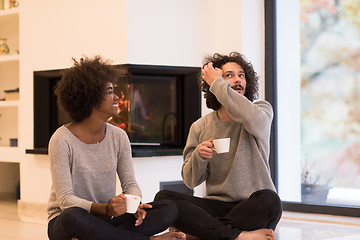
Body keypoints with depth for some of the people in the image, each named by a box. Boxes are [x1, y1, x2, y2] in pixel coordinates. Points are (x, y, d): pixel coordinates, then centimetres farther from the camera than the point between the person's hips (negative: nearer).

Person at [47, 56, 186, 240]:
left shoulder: (118, 137, 4)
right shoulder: (62, 140, -13)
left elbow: (130, 184, 5)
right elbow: (66, 199, -18)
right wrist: (105, 209, -35)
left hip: (106, 220, 5)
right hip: (64, 222, -5)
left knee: (169, 209, -15)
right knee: (74, 217, -42)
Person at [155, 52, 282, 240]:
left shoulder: (262, 110, 4)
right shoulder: (200, 127, 9)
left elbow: (250, 117, -24)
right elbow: (191, 181, 7)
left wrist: (217, 83, -13)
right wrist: (199, 156, -15)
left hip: (253, 208, -2)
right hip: (216, 206, 2)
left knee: (269, 200, -37)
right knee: (163, 198, -22)